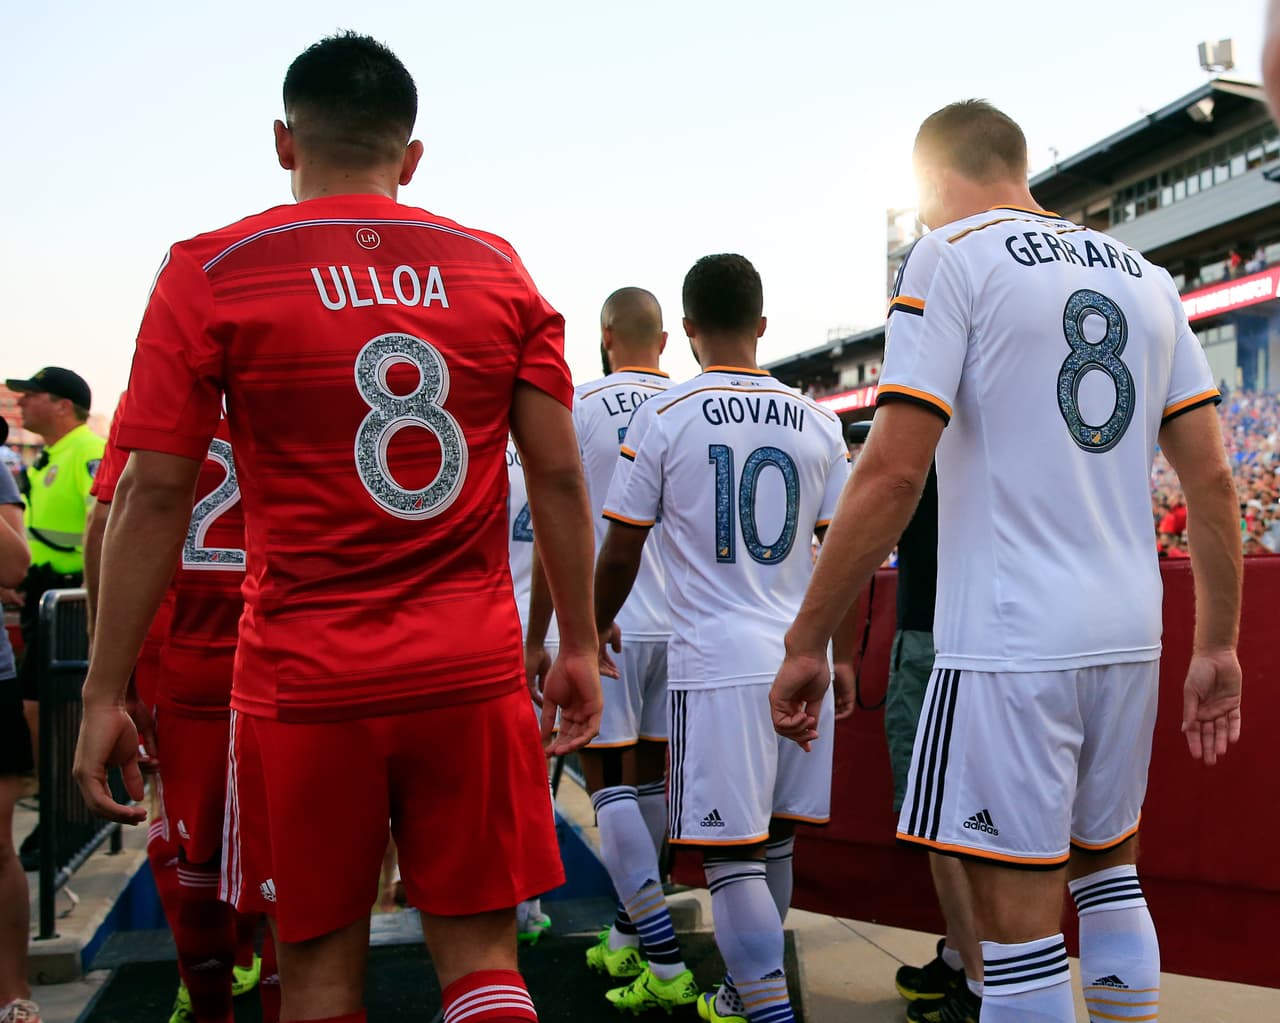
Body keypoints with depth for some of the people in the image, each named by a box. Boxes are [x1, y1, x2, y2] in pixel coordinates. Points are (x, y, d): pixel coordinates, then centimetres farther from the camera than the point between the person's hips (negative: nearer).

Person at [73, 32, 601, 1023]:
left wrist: (105, 694, 2)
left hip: (306, 680, -1)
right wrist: (579, 646, 10)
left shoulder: (211, 273, -1)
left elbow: (154, 496, -5)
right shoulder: (500, 270, 5)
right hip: (474, 672, 2)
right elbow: (559, 474, 3)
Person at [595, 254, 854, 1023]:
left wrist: (598, 628, 17)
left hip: (716, 663, -5)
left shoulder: (664, 417, -4)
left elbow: (621, 554, -1)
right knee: (774, 842, 17)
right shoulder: (817, 422, 6)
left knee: (732, 855, -1)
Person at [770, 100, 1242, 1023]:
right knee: (1108, 868, 24)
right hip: (1130, 636, 7)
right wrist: (1219, 645, 16)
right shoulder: (1146, 277, 14)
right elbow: (1212, 477, 10)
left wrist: (807, 639, -9)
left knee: (1018, 914, 1)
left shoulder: (950, 255, -5)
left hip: (1010, 641, -7)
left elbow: (895, 472, -14)